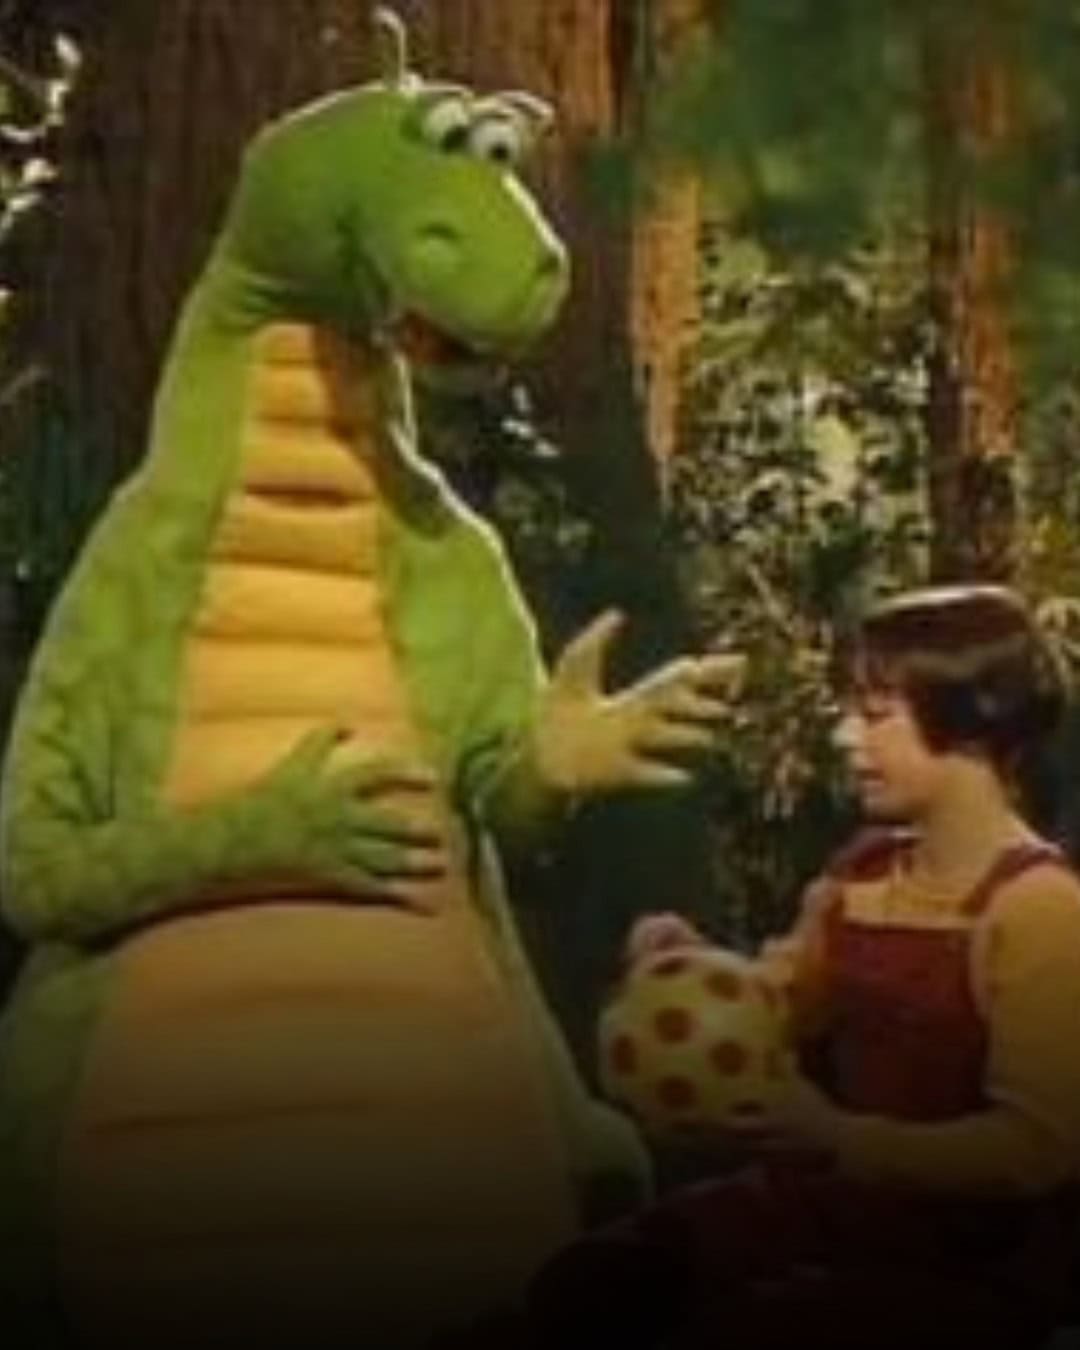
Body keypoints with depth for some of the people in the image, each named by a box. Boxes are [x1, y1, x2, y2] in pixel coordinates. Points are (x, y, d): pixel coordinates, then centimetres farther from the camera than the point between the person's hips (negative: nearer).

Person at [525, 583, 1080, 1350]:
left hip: (976, 1258, -8)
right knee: (581, 1284, 1)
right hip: (834, 1198, 8)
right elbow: (781, 1016, 19)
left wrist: (840, 1138, -31)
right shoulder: (863, 872, 4)